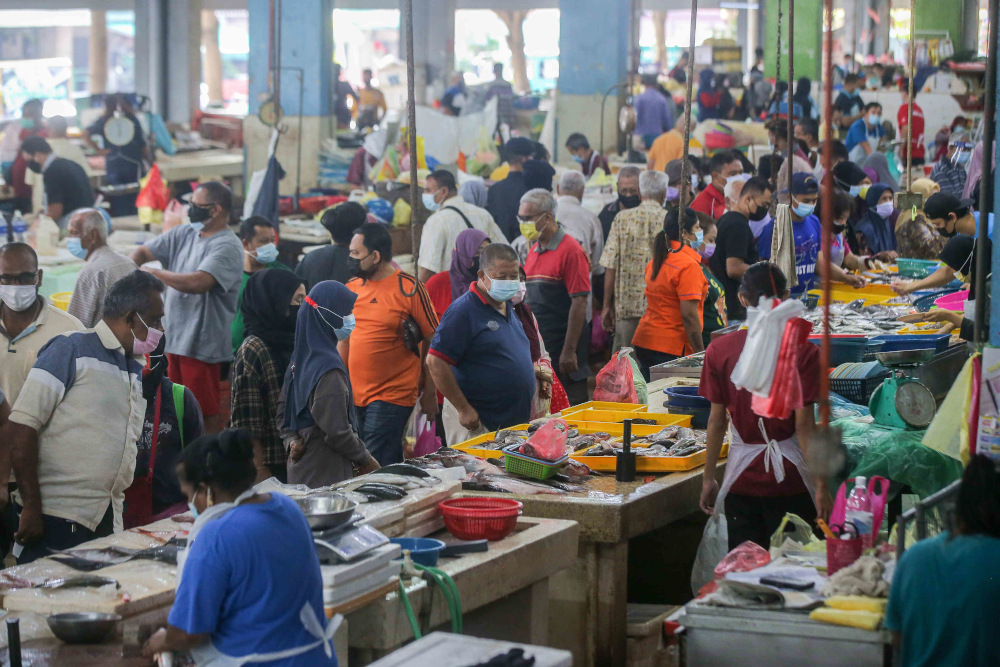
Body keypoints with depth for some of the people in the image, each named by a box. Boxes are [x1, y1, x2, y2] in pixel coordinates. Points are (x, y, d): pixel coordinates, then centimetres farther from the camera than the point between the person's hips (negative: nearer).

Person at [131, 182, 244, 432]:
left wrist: (154, 273, -15)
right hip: (176, 337, 8)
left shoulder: (228, 247, -13)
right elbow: (143, 252, 17)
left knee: (207, 411, -3)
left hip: (202, 343, -8)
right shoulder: (186, 234, 13)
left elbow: (198, 282, -27)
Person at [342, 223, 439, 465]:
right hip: (355, 395, 6)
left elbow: (432, 342, -5)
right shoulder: (352, 288, 10)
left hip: (392, 397, -6)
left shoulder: (409, 289, -8)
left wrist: (430, 393, -6)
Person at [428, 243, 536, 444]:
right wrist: (464, 409, -18)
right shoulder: (464, 310, -12)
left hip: (515, 419, 8)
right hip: (477, 421, -8)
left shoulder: (509, 308, 15)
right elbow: (435, 362, -18)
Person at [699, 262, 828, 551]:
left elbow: (717, 420, 1)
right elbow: (805, 425, -10)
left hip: (742, 478, 2)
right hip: (790, 477, -2)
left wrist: (708, 478, 10)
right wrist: (821, 483, -5)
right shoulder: (804, 352, -9)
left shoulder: (719, 350, -3)